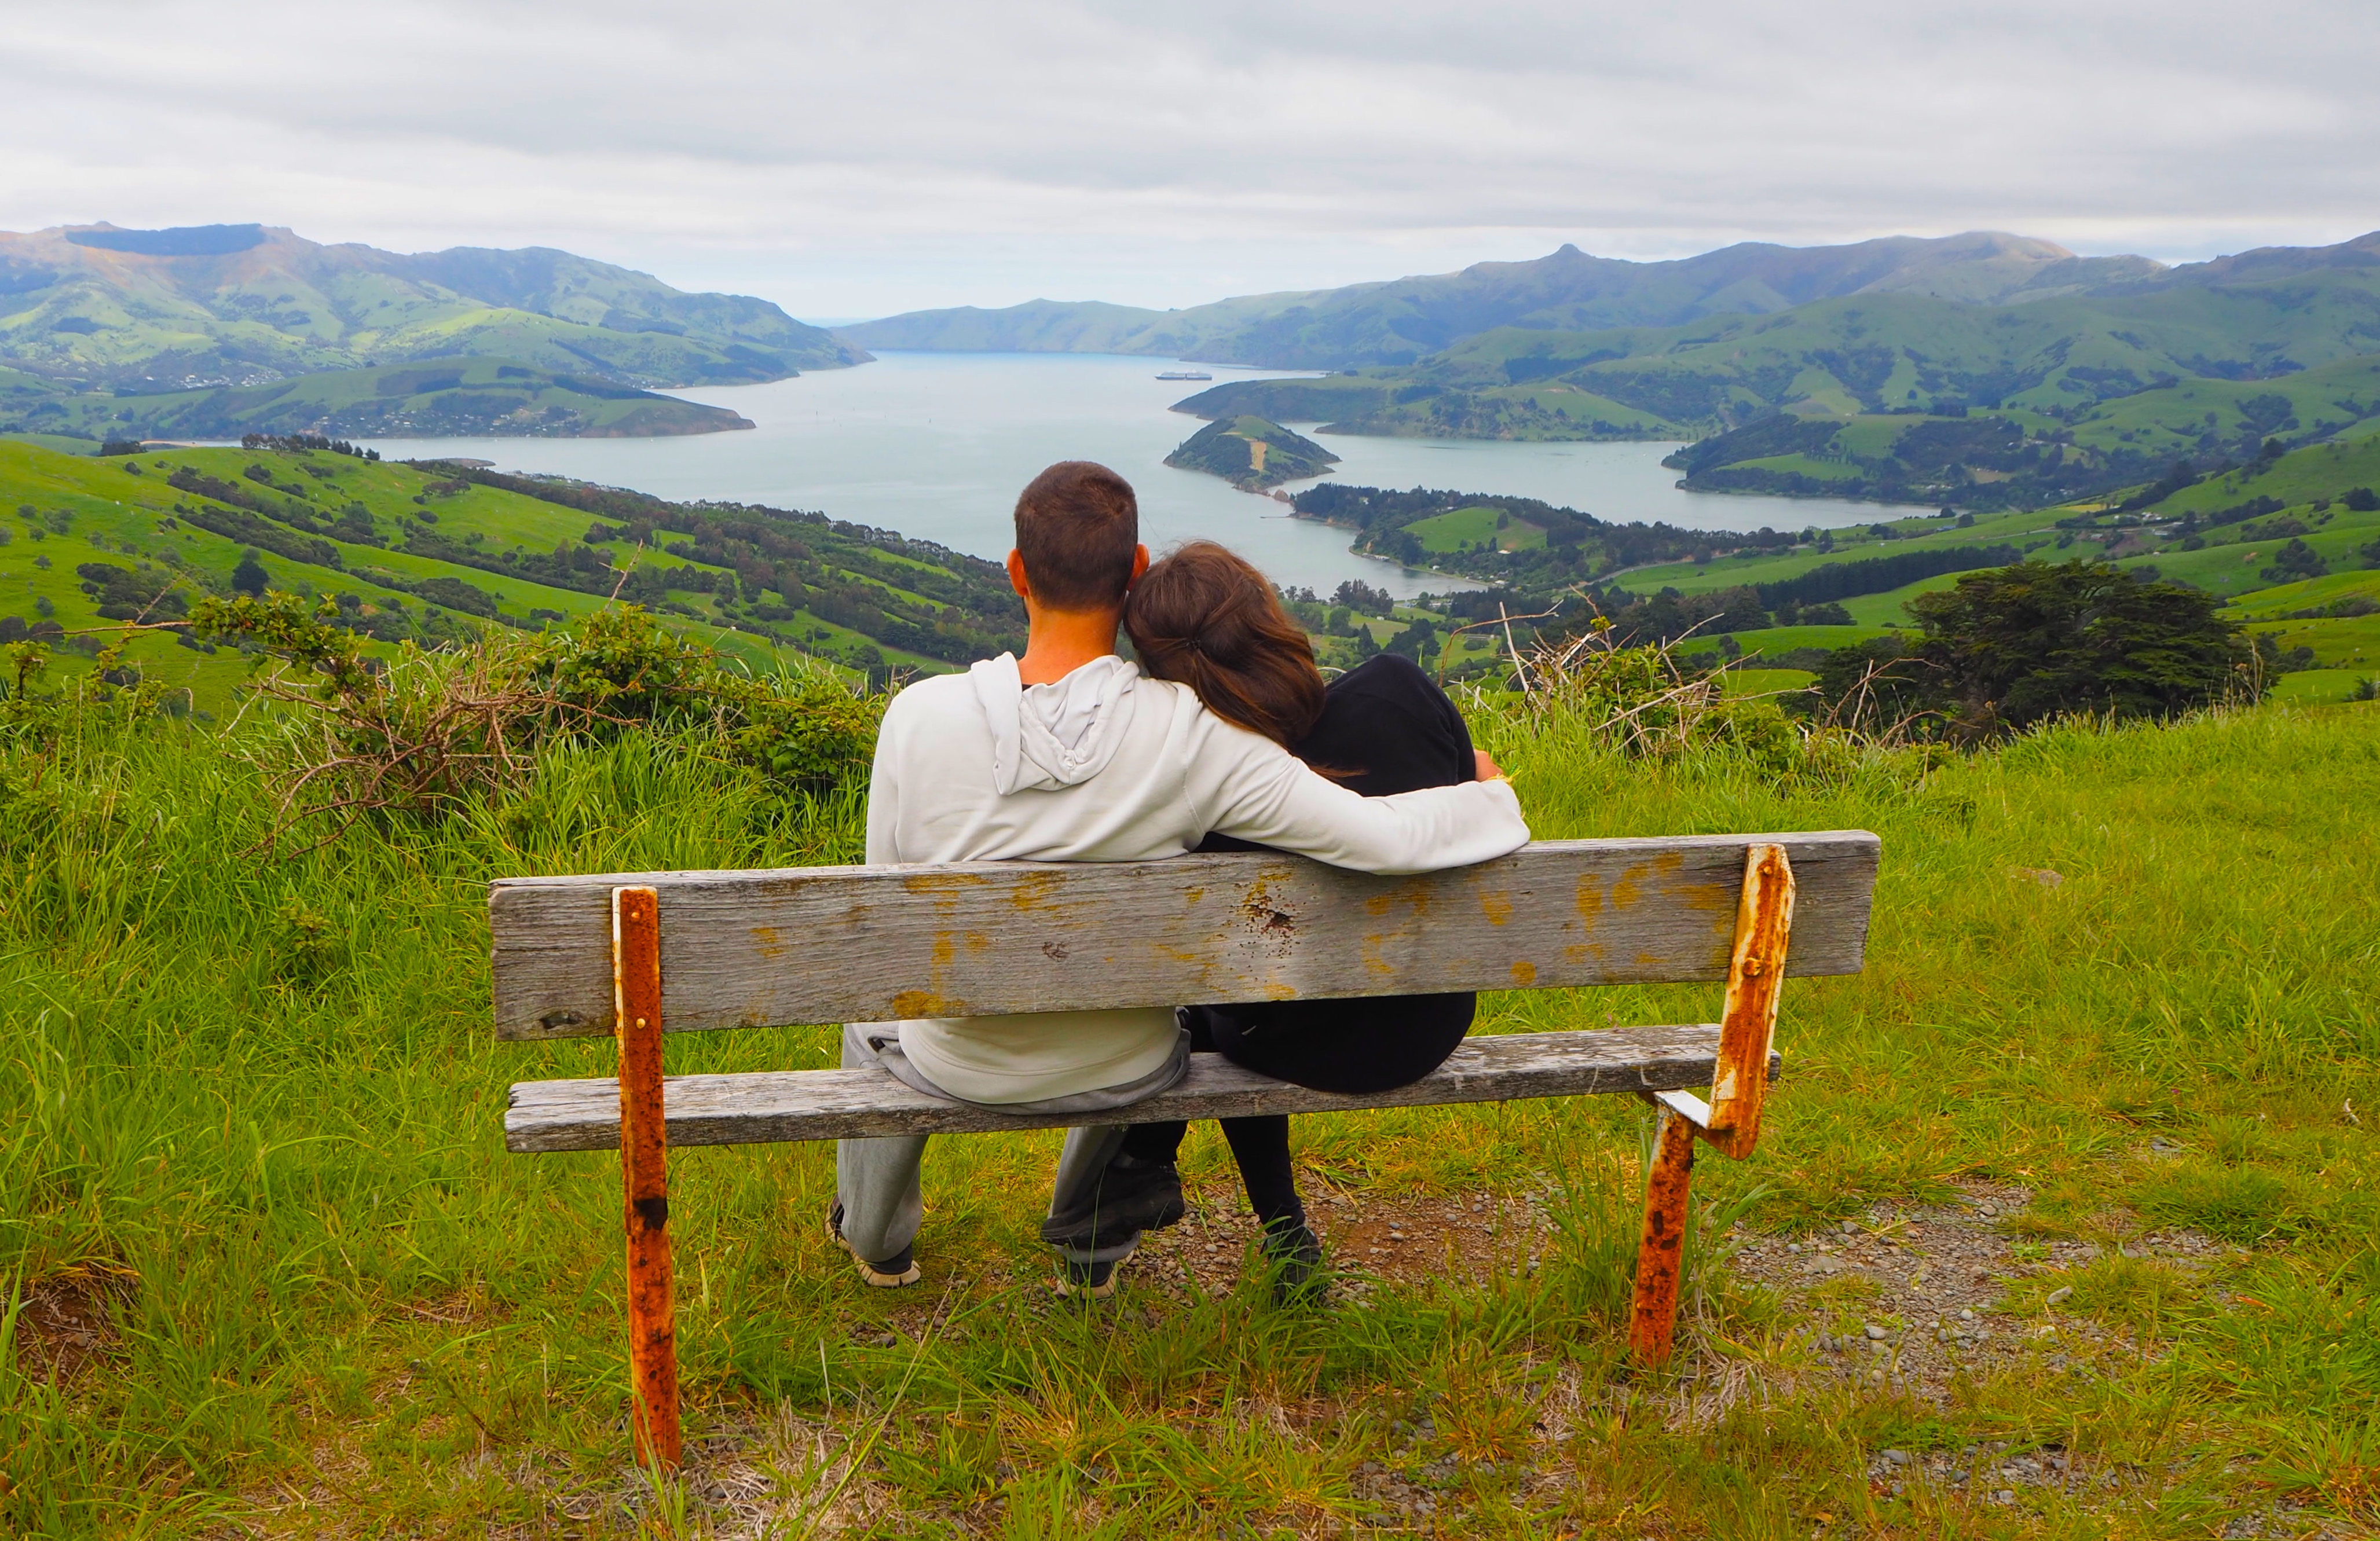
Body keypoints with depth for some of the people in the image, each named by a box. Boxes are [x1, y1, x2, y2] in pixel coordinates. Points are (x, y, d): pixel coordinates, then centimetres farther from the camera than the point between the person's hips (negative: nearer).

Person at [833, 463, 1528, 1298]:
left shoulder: (921, 715, -25)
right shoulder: (1194, 735, -27)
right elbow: (1381, 838, -26)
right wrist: (1489, 795, -5)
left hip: (960, 1065, 0)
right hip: (1119, 1073, 1)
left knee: (869, 1012, 37)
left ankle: (877, 1241, 59)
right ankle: (1090, 1251, 56)